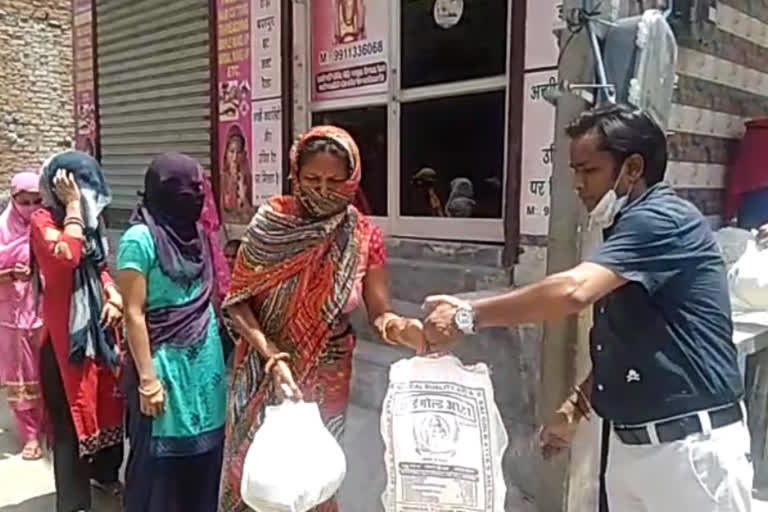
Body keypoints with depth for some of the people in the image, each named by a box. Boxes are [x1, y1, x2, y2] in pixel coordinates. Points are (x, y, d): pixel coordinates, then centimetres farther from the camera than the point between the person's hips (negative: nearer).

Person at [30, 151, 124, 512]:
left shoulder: (90, 220, 11)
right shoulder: (43, 220, -11)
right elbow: (67, 255, -31)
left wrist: (114, 296, 0)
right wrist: (72, 206, -23)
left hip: (98, 324, 7)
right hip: (66, 330, -7)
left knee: (106, 402, 18)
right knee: (72, 411, 0)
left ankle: (106, 473, 38)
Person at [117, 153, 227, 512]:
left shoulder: (196, 233, 6)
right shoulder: (140, 238, -14)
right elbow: (133, 314, -15)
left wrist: (220, 349, 12)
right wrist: (147, 378, -16)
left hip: (206, 360, 7)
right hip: (166, 362, -6)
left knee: (203, 450, 16)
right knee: (160, 456, 9)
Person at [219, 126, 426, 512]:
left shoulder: (364, 238, -8)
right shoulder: (271, 224, -10)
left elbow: (379, 314, -7)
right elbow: (238, 300, -10)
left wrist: (406, 330, -29)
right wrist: (273, 358, -22)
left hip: (326, 380, 0)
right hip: (264, 374, 0)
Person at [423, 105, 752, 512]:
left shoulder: (664, 220, -17)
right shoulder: (626, 231, 12)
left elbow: (573, 291, -32)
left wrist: (469, 315, -26)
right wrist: (575, 406, 11)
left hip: (689, 445, -8)